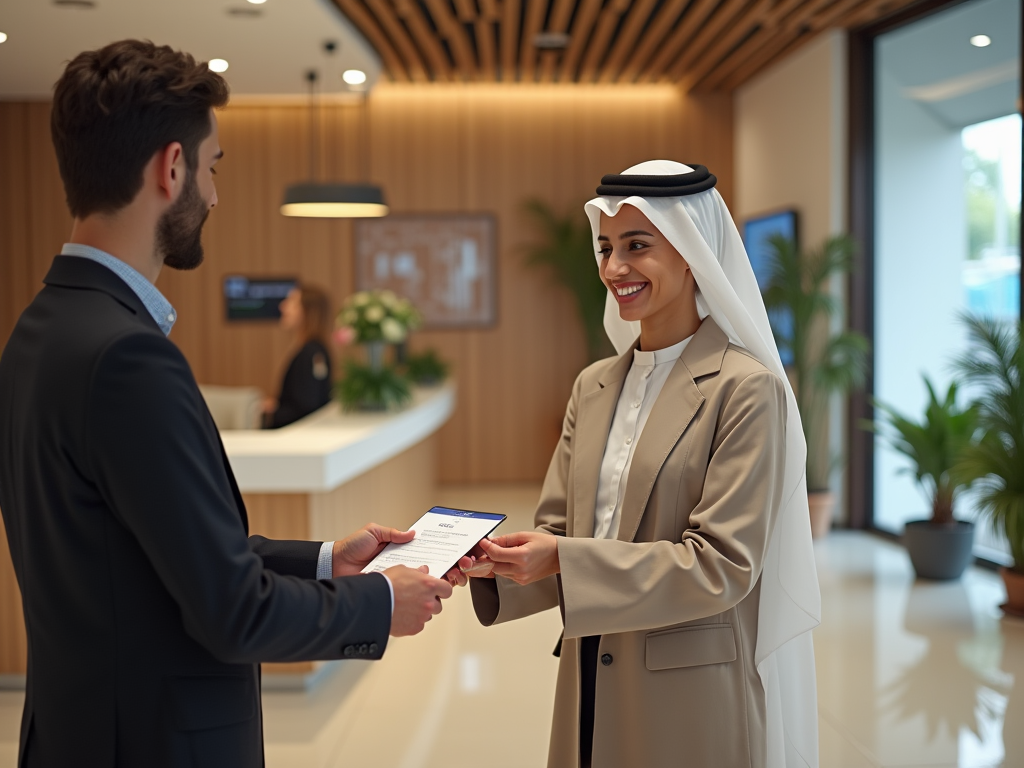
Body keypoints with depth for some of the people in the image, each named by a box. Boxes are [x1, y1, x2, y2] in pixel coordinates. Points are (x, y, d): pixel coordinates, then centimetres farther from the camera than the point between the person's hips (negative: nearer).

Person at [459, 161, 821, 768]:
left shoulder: (745, 389, -12)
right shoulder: (594, 387, 8)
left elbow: (722, 564, -17)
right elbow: (559, 530, 7)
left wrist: (564, 560, -24)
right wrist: (496, 560, -14)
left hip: (690, 704, -5)